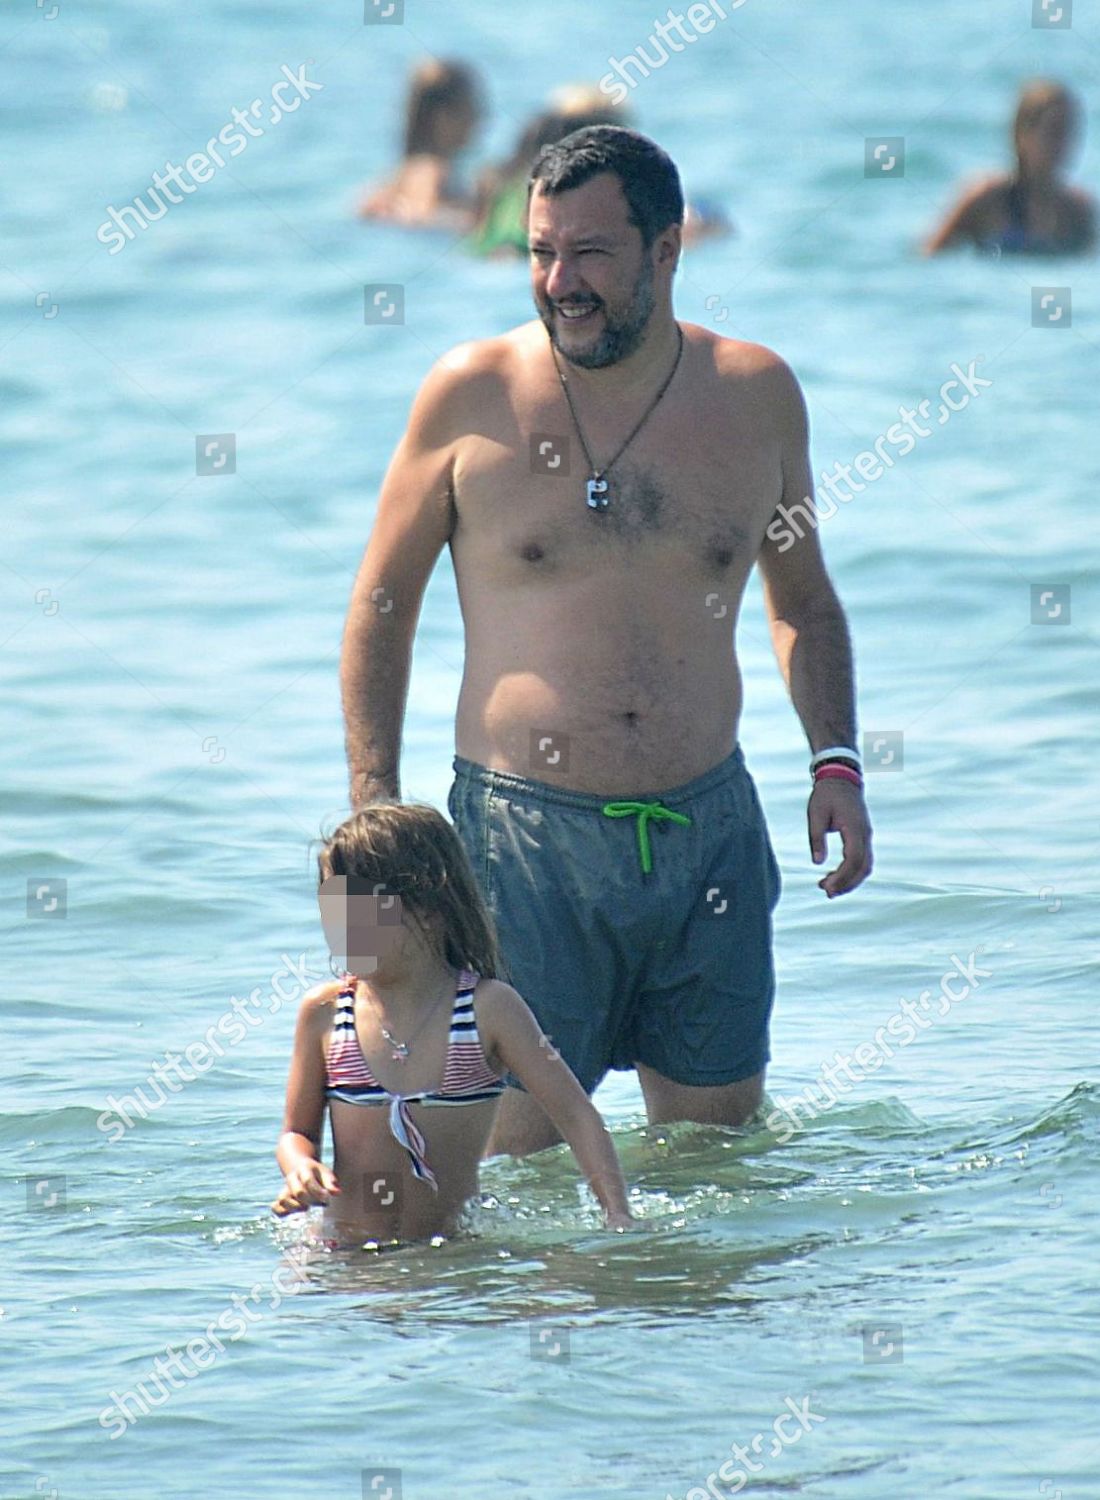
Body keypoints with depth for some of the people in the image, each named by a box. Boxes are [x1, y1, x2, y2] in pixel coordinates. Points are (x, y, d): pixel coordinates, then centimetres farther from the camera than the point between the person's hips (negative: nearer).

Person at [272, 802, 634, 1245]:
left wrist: (618, 1217, -14)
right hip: (347, 1251, 2)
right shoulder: (325, 1012, 3)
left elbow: (576, 1116, -2)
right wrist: (301, 1168, -11)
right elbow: (297, 1132, 13)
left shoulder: (488, 1008, -3)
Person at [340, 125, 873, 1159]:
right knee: (513, 1152, -4)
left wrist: (836, 763, 5)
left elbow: (801, 601, 19)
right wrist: (374, 811, -2)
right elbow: (382, 606, 5)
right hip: (525, 834, -3)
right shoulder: (472, 396, -3)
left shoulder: (755, 394, 5)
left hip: (709, 830, 3)